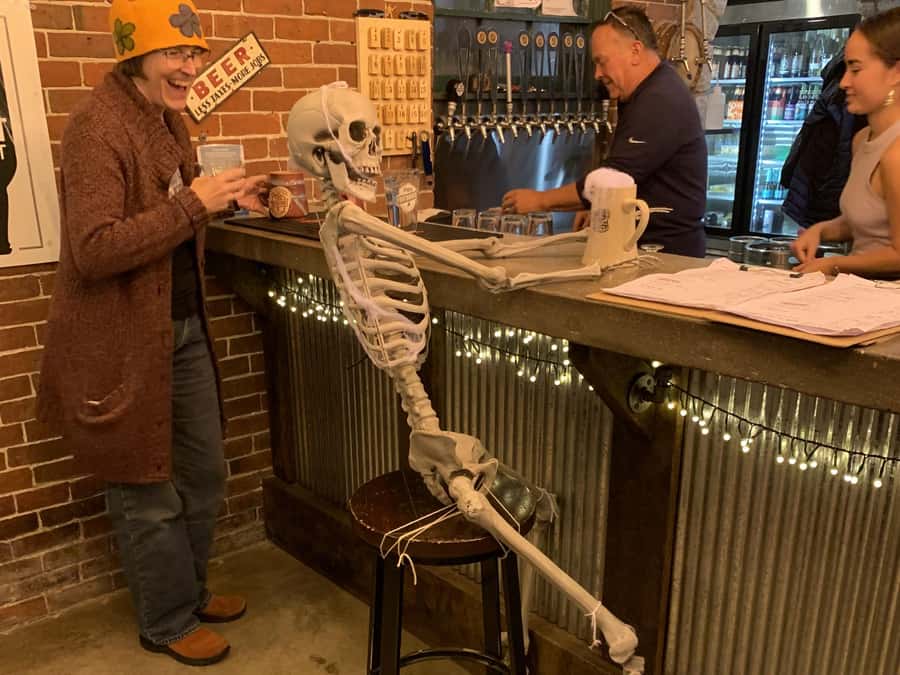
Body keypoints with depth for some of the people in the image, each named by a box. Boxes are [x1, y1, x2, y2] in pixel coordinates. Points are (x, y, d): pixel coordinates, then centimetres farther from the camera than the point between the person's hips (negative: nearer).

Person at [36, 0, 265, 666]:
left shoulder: (168, 117, 11)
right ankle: (168, 622, 29)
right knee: (149, 492, 8)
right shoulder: (97, 126, -18)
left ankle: (192, 589, 41)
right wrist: (194, 203, -28)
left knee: (204, 471, 18)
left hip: (183, 328, 9)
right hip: (123, 341, -9)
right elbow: (93, 251, -27)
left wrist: (225, 197, 4)